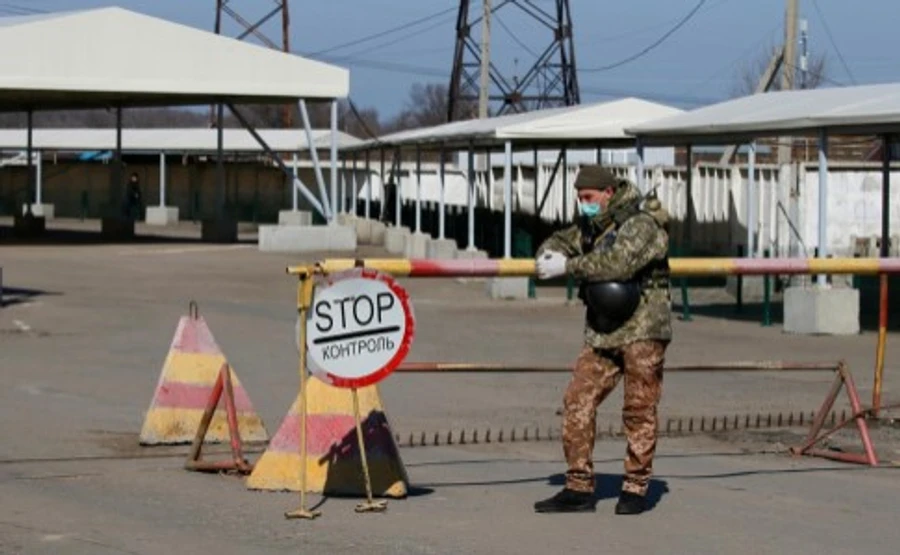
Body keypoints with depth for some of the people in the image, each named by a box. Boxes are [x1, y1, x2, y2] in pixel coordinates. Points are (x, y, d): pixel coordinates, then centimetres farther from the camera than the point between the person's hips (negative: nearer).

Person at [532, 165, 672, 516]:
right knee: (577, 404, 0)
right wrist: (549, 254, 1)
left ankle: (636, 488, 8)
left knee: (639, 410, -2)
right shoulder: (592, 227, 15)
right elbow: (563, 240, 26)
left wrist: (568, 266, -22)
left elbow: (618, 262, -27)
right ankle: (579, 488, 4)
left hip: (642, 330, -8)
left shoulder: (641, 224, -12)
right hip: (601, 332, 8)